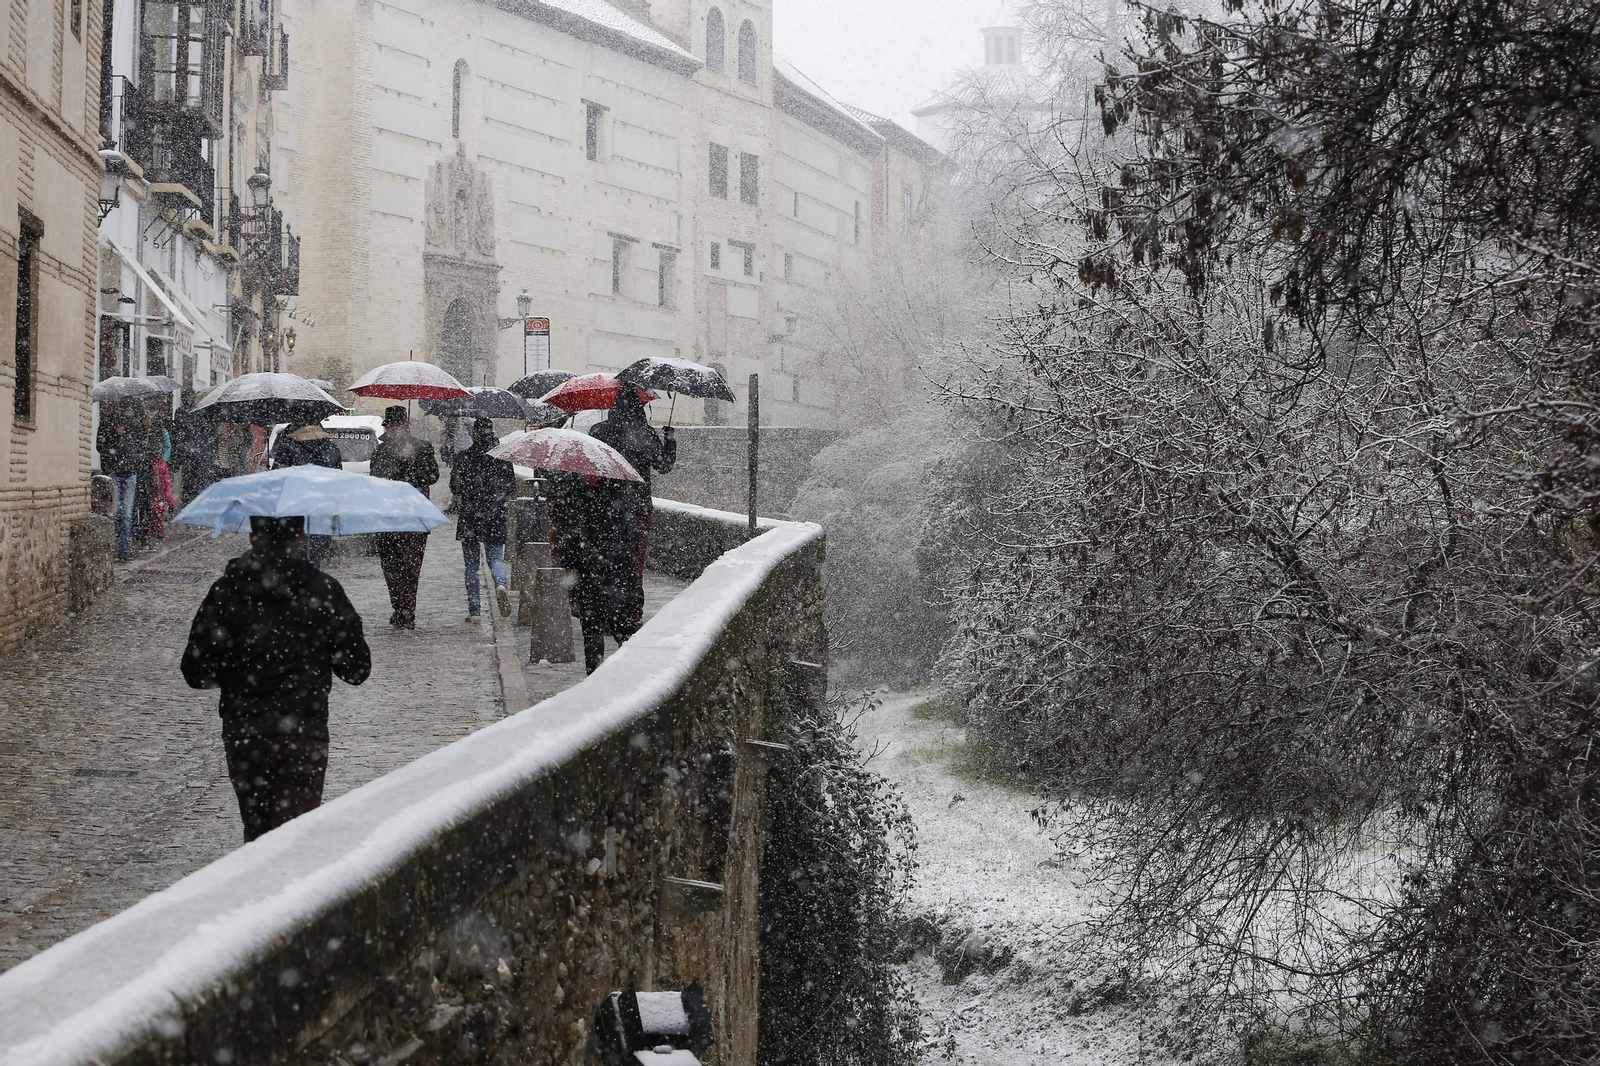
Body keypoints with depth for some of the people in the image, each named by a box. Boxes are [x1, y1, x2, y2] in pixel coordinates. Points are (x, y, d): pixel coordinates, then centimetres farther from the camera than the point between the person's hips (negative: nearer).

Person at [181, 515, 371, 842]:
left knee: (257, 831, 18)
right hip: (305, 736, -2)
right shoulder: (323, 591, -3)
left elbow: (196, 673, -1)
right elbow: (357, 669, 0)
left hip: (242, 736, 2)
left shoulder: (226, 591, -1)